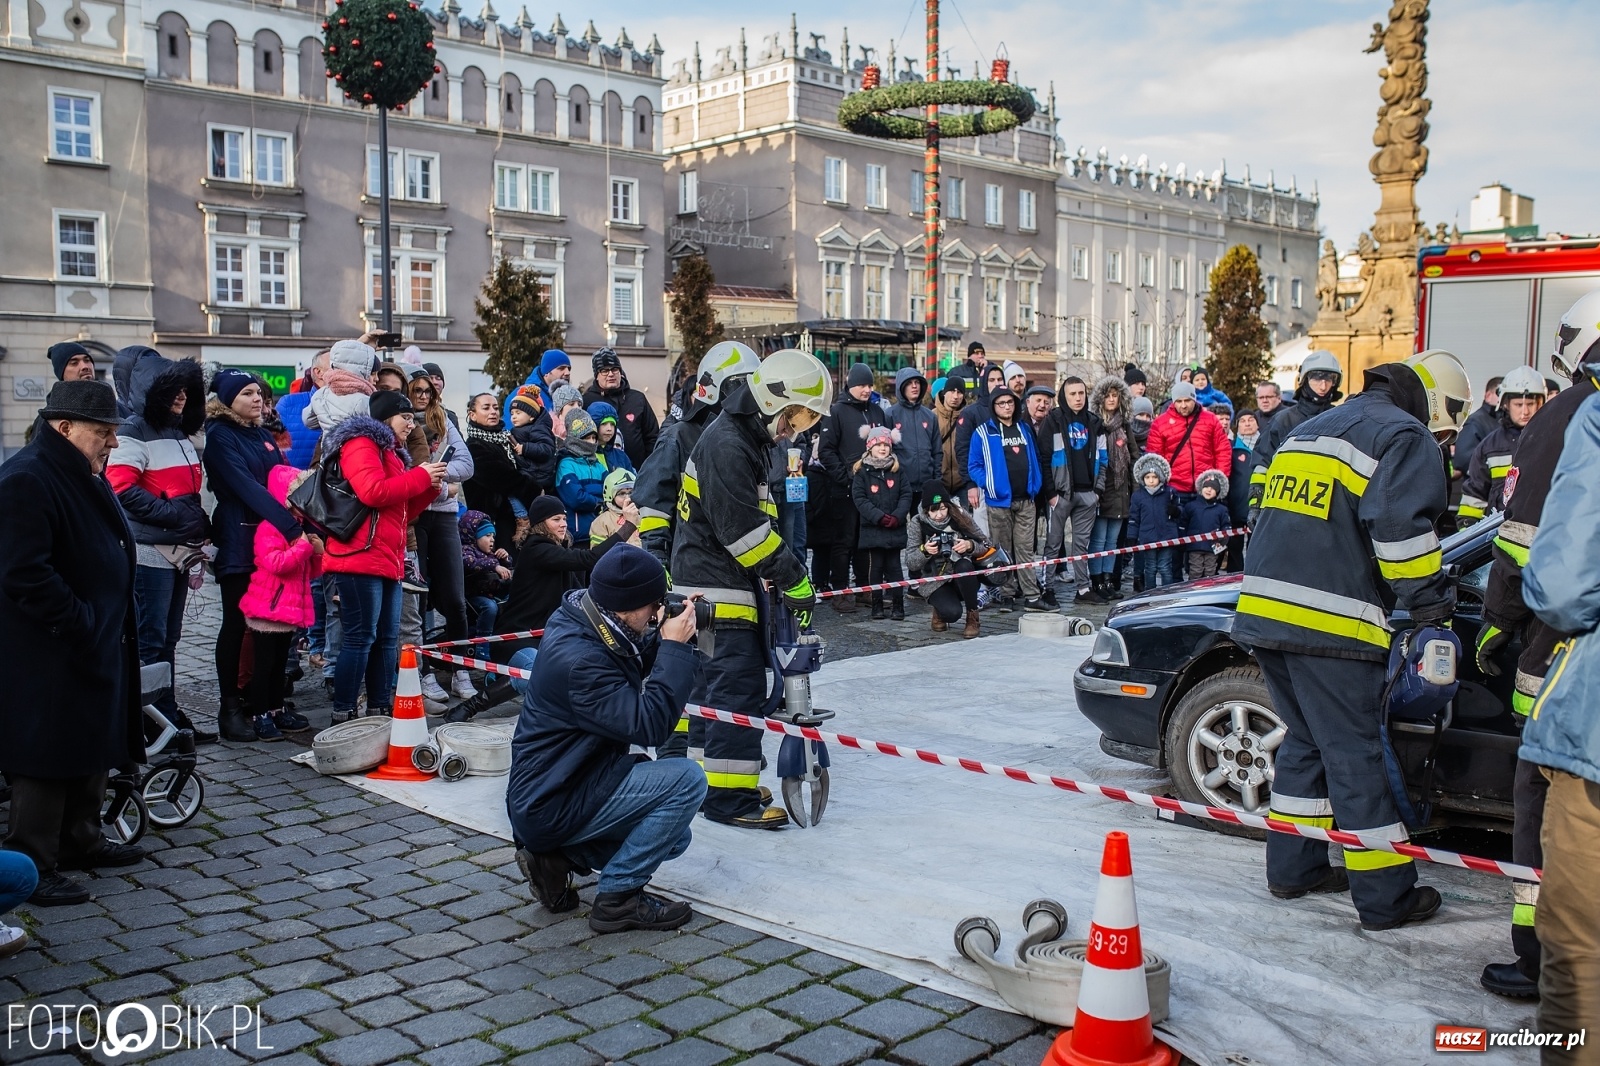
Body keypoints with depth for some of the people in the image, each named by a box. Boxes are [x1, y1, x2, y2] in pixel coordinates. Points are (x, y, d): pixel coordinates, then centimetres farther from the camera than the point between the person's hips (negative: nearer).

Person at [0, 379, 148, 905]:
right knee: (45, 761, -1)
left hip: (95, 649, 10)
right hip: (48, 659, -10)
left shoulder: (84, 476, 13)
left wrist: (114, 624, 14)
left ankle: (81, 841, 33)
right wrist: (81, 623, -21)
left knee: (93, 749, 19)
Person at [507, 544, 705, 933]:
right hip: (552, 805, -10)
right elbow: (648, 724, -31)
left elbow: (641, 668, 17)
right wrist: (675, 647, -26)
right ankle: (618, 897, -10)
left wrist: (666, 640, -3)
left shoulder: (583, 624, 1)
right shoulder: (577, 659, -29)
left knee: (673, 838, 19)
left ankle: (556, 855, 13)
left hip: (569, 782, 10)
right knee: (686, 779, -21)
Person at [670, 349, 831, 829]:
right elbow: (743, 530, -24)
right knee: (740, 687, -10)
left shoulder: (747, 439, 14)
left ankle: (699, 780, 28)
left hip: (722, 581, 11)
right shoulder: (727, 445, -19)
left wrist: (789, 569, 12)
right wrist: (794, 579, -19)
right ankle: (730, 799, -5)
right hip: (716, 587, -11)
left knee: (712, 684, 17)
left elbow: (762, 519, 20)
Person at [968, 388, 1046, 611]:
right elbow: (974, 465, -2)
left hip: (1025, 500, 4)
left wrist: (1036, 484, 8)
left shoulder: (1024, 430, 14)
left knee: (1025, 549, 2)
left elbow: (1035, 459, 21)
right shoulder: (983, 432, -2)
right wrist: (988, 484, -14)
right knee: (1002, 551, 5)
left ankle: (1031, 596, 0)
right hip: (999, 500, -3)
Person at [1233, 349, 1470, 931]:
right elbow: (1402, 530, -15)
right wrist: (1433, 603, -5)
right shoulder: (1406, 437, -1)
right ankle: (1385, 897, 8)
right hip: (1328, 624, -8)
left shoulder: (1311, 428, 25)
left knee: (1306, 739, 19)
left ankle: (1293, 867, 25)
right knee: (1355, 755, 0)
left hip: (1263, 609, 8)